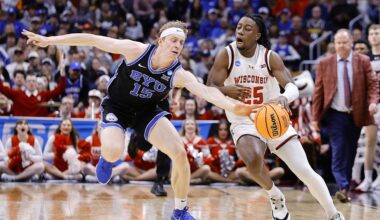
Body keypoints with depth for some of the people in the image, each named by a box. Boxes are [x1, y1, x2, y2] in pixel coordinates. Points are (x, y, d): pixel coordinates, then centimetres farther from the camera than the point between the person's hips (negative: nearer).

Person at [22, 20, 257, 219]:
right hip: (117, 108, -2)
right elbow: (93, 40, -20)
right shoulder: (136, 50, -25)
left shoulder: (179, 75, -21)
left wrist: (232, 106, -59)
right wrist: (50, 40, -20)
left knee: (180, 153, -14)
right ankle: (107, 159, 12)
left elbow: (205, 91, -38)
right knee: (114, 151, -31)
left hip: (147, 111, 2)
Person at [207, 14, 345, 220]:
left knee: (305, 172, -3)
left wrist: (284, 97, -43)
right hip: (244, 123, -1)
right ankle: (275, 196, -2)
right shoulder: (226, 55, -9)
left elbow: (293, 87, -17)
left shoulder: (270, 57, -8)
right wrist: (226, 91, -36)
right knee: (253, 160, -33)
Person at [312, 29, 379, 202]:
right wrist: (315, 117, -2)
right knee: (339, 152, -12)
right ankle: (343, 187, -17)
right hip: (335, 115, -2)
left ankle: (346, 188, 20)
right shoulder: (325, 63, 1)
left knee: (350, 153, 9)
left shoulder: (363, 61, 2)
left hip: (356, 115, 2)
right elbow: (318, 91, 2)